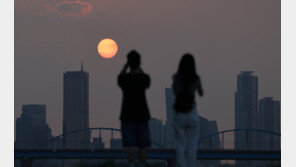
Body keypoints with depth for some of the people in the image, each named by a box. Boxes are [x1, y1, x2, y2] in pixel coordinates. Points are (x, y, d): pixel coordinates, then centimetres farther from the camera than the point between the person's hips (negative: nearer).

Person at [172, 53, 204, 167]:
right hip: (192, 113, 0)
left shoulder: (176, 77, -7)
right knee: (192, 144, 7)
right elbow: (201, 93, 12)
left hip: (179, 114, 0)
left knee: (180, 145, 4)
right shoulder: (196, 79, -5)